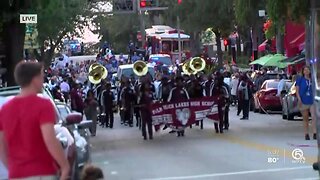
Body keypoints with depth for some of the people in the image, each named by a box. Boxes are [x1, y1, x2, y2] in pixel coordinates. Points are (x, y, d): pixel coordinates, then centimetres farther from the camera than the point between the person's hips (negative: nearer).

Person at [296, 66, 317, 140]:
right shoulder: (300, 80, 3)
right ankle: (306, 134, 17)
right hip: (303, 102, -1)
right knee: (305, 119, 7)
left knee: (314, 117, -16)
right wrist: (299, 99, -11)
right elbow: (297, 90, 1)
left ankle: (315, 134, -19)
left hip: (312, 101, 1)